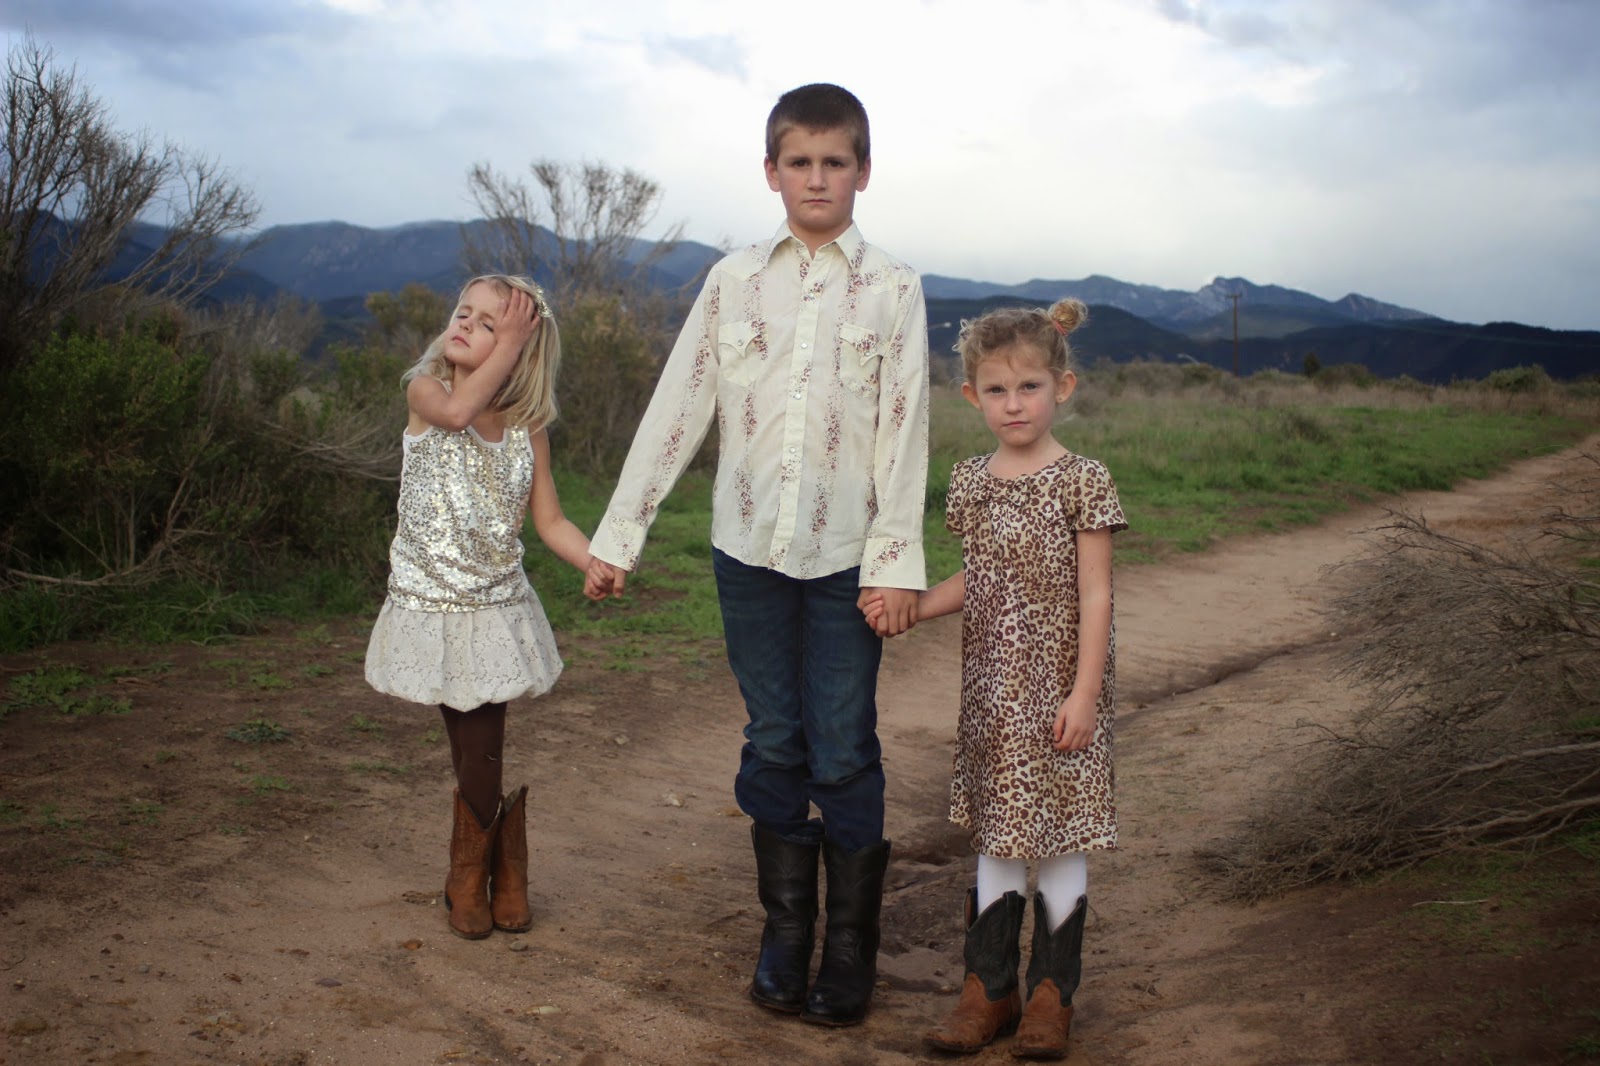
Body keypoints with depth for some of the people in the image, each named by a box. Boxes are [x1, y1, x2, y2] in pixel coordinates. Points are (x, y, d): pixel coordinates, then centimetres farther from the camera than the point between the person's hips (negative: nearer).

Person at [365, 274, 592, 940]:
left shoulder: (528, 427, 2)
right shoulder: (425, 390, -3)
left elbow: (550, 523, 1)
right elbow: (457, 410, -28)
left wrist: (601, 564, -16)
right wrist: (509, 346, -20)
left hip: (500, 609, 1)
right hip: (432, 605, -1)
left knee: (488, 750, -1)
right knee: (475, 749, 2)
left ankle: (503, 879, 22)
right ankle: (472, 879, 25)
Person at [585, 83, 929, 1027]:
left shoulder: (892, 288, 1)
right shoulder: (734, 281, 6)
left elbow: (904, 430, -3)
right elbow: (676, 409, 5)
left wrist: (897, 561, -9)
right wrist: (620, 536, 3)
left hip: (845, 557, -2)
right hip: (750, 548, 2)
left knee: (844, 757, 2)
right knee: (774, 748, 10)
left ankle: (850, 955, 16)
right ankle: (785, 939, 24)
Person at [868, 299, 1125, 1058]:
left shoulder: (1082, 481, -9)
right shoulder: (970, 482, 6)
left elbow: (1094, 595, -10)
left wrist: (1084, 693, -14)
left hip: (1059, 689, -4)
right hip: (990, 690, 5)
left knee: (1060, 837, 6)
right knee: (995, 835, 12)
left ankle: (1052, 993, 19)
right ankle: (989, 988, 23)